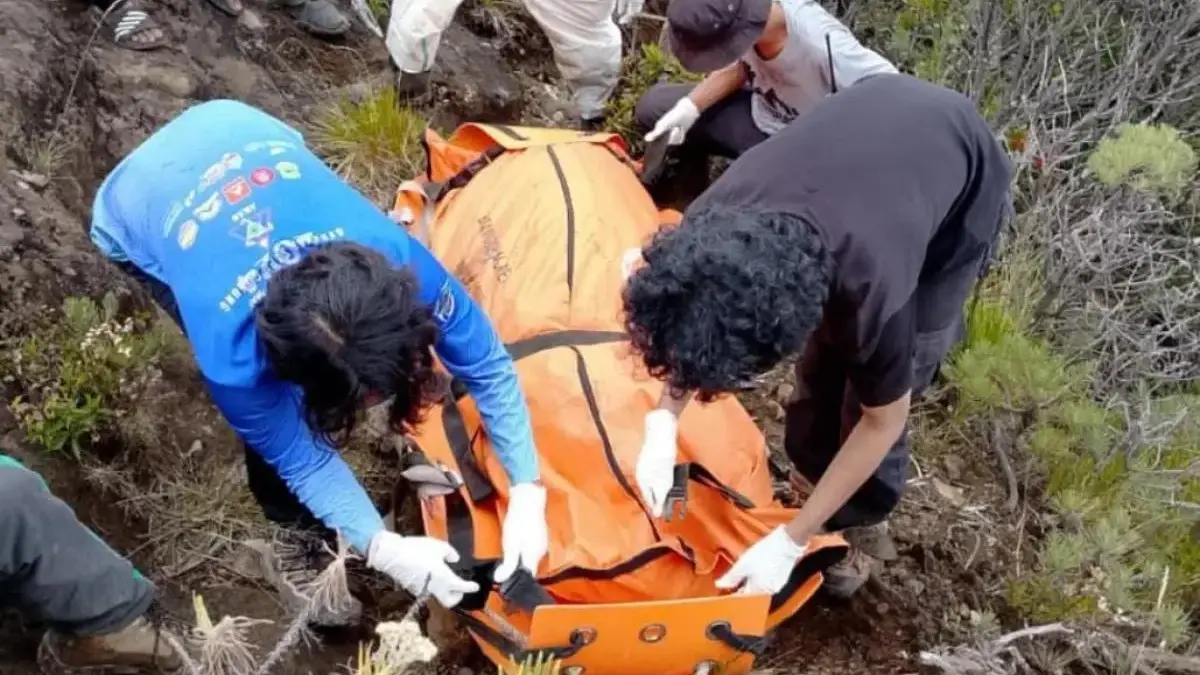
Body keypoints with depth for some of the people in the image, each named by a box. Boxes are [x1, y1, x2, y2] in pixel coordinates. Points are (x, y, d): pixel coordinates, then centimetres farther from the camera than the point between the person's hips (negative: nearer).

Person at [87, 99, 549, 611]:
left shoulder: (394, 253, -35)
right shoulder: (232, 357, -41)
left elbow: (488, 363, -22)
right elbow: (299, 456, -21)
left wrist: (527, 492, -26)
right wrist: (383, 549, -26)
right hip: (135, 212, -3)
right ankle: (293, 519, 16)